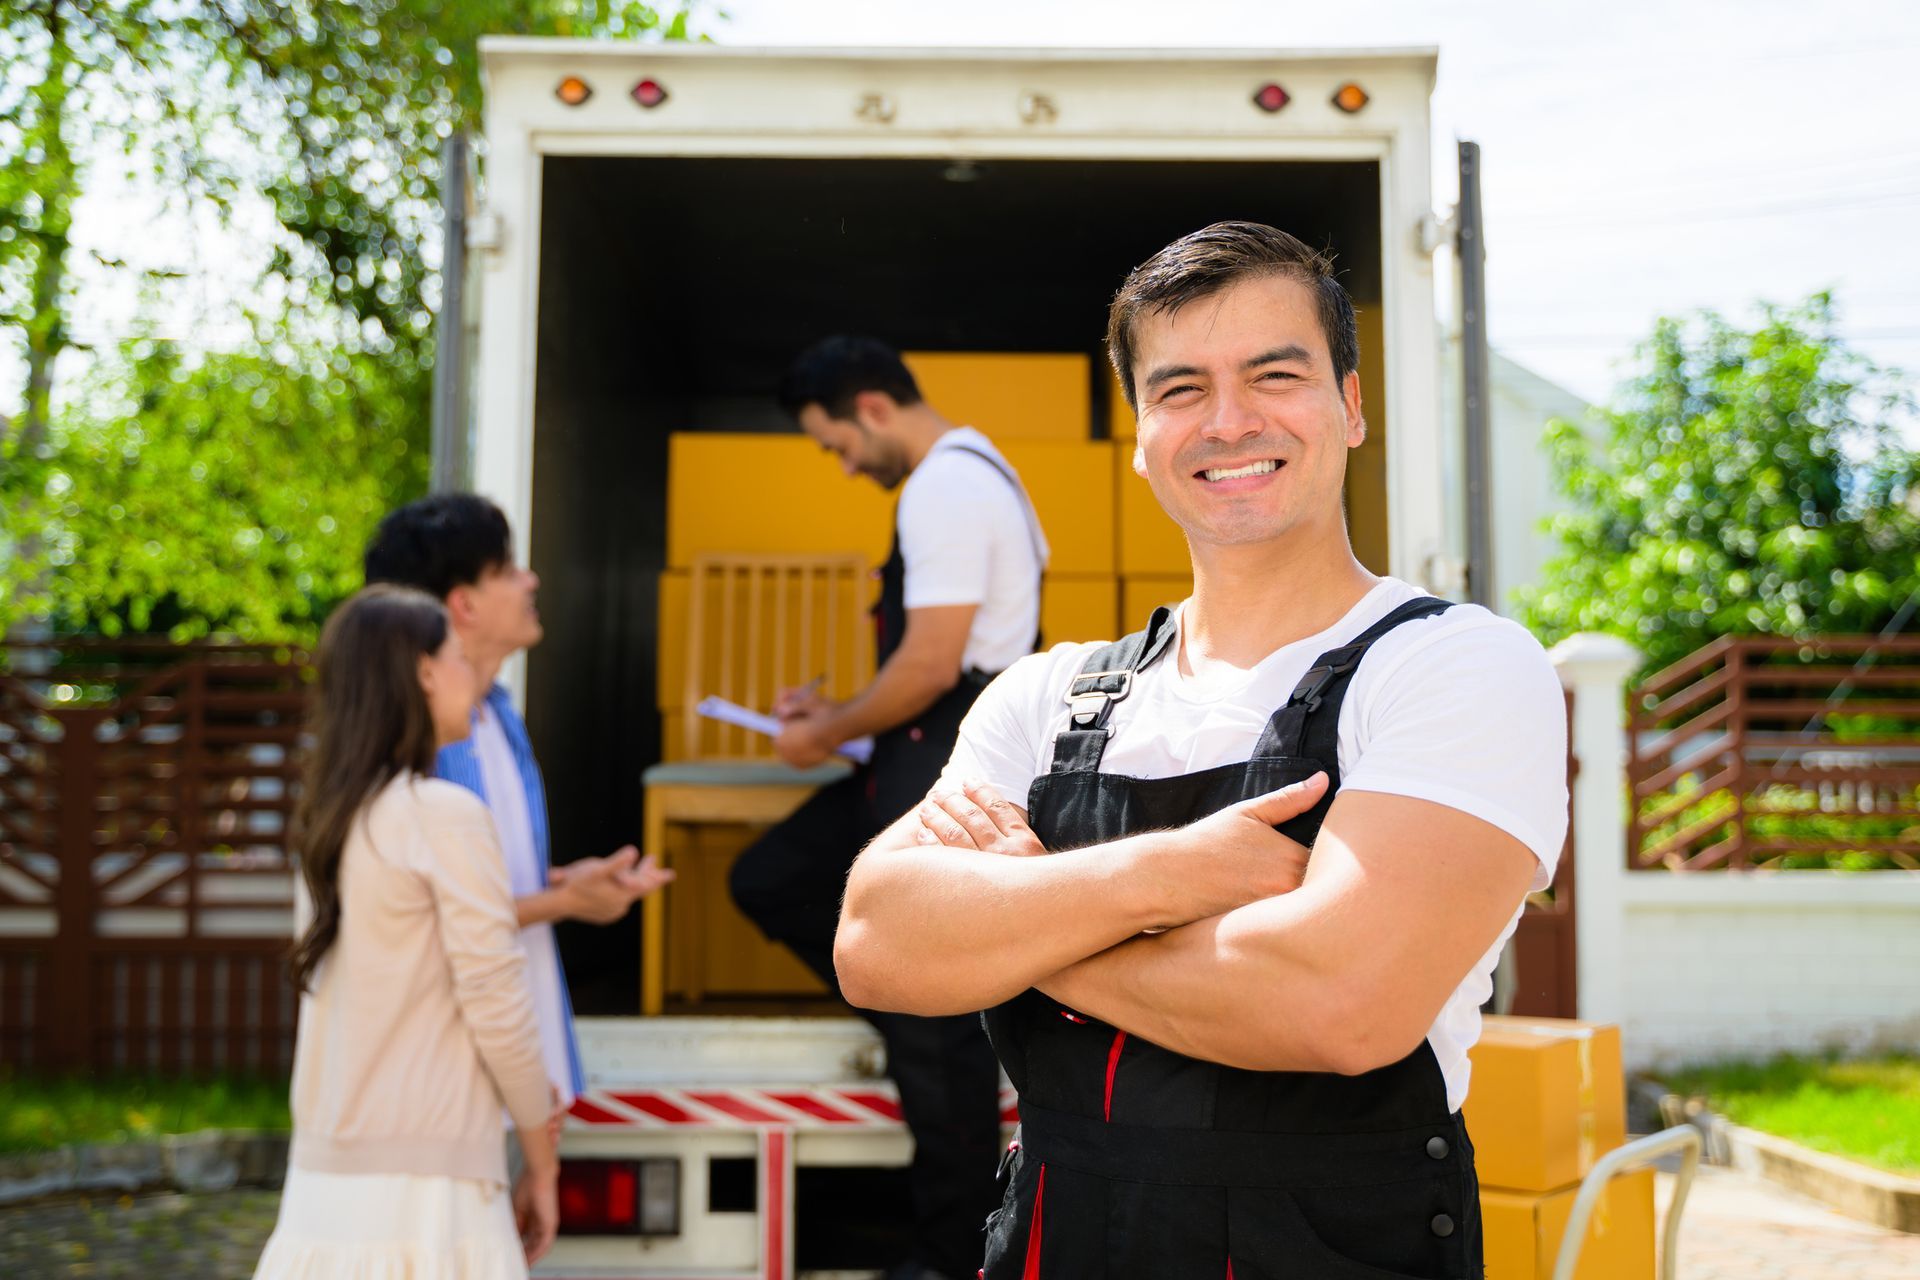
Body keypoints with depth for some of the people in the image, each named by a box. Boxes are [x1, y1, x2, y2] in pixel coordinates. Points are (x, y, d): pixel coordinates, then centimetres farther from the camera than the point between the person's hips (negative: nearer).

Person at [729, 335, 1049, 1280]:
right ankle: (912, 1013, 19)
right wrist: (839, 715, 17)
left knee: (938, 1024, -2)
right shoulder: (976, 472, 17)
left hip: (947, 773, -11)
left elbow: (930, 664, -21)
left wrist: (827, 734, -6)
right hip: (927, 755, 11)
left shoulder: (944, 487, -16)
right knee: (767, 881, 14)